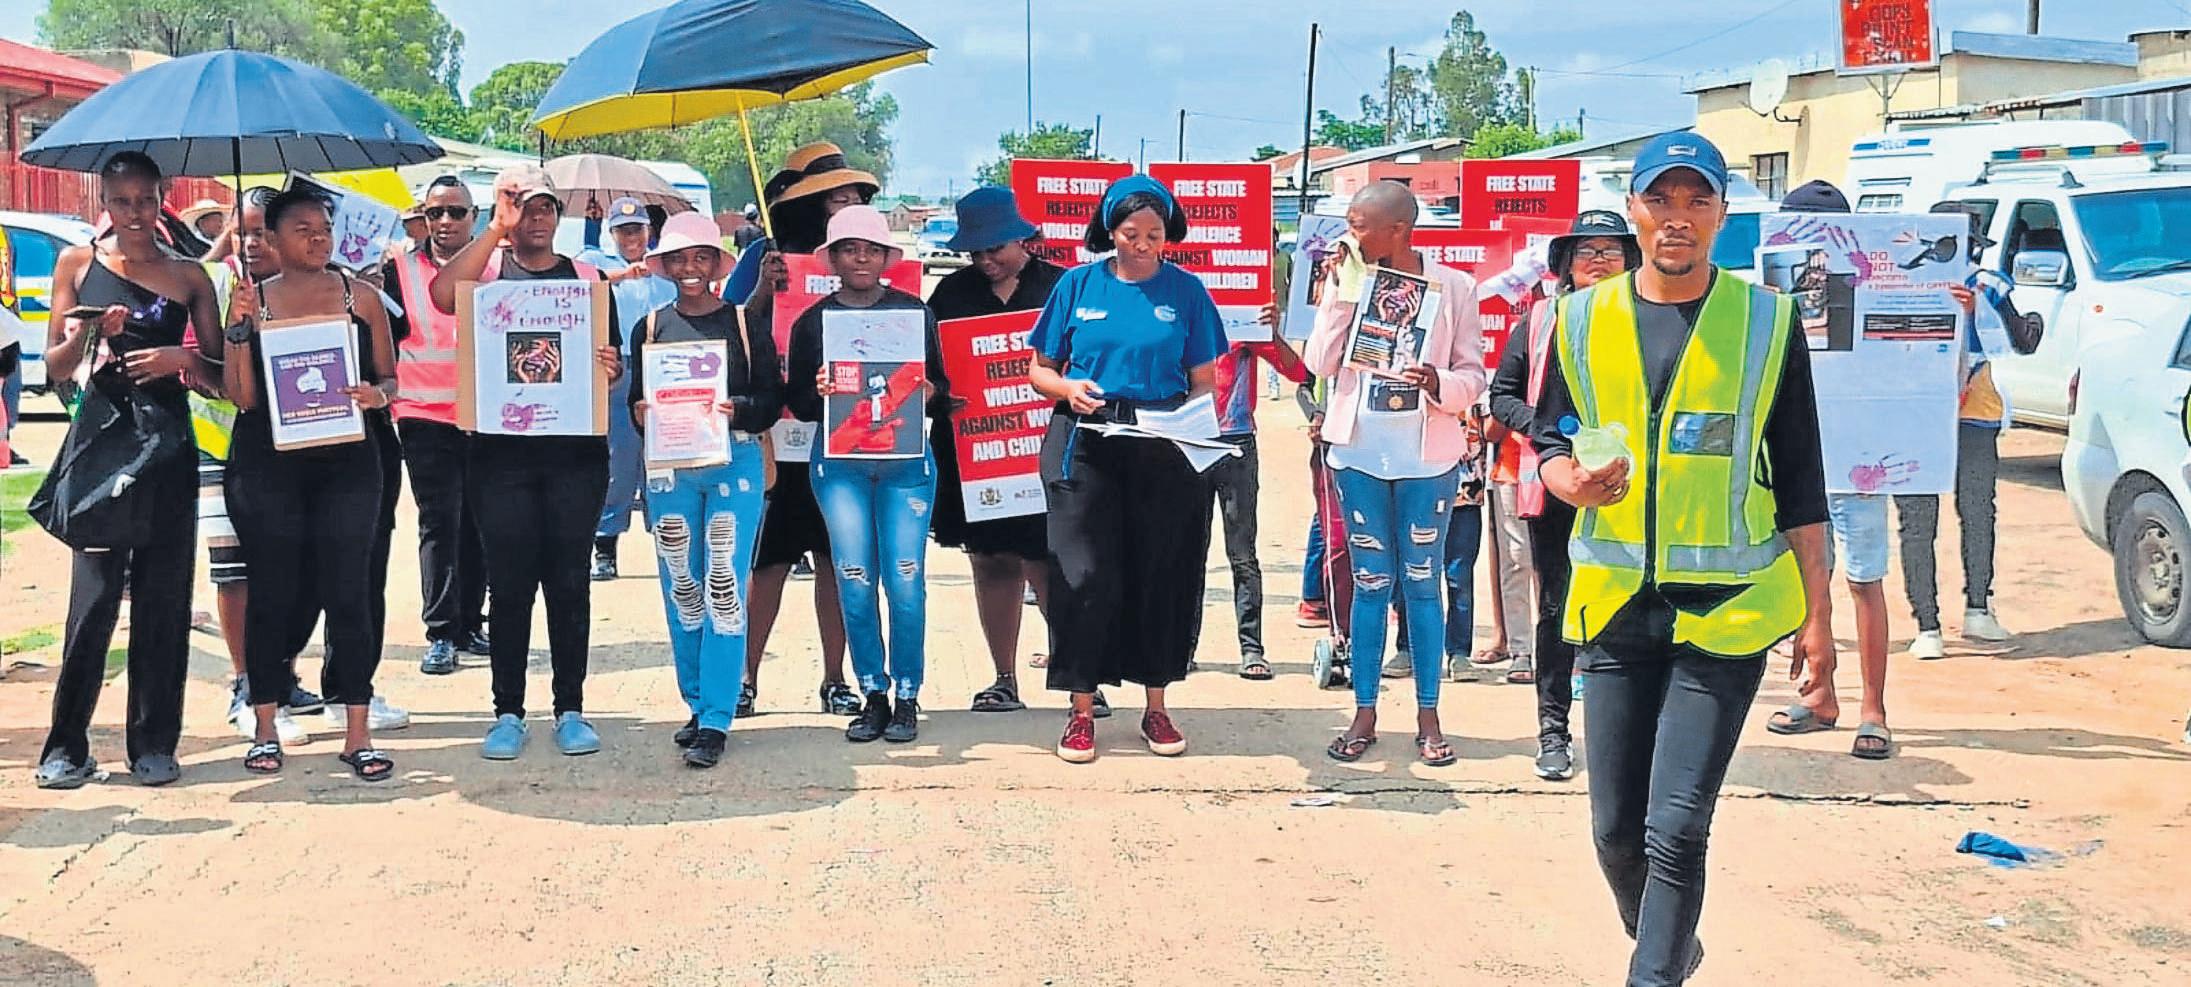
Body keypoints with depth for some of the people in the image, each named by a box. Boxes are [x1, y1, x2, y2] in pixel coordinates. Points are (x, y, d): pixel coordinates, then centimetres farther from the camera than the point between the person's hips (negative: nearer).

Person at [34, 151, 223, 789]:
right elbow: (55, 368, 6)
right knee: (94, 592, -4)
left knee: (163, 595, 3)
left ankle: (154, 743, 10)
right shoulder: (78, 263, 7)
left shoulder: (188, 275, 8)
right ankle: (66, 746, 4)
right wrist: (87, 334, -13)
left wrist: (182, 358, -11)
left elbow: (220, 371, 9)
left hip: (166, 443, 1)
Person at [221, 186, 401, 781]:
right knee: (273, 592, 4)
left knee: (348, 592, -2)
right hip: (267, 464, 0)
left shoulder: (361, 297, 8)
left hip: (347, 463, 1)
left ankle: (358, 734, 3)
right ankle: (265, 731, 15)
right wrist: (240, 329, -12)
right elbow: (242, 396, -1)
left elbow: (391, 378, 11)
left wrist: (377, 394, -11)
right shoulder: (252, 300, 4)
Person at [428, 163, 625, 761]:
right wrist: (499, 228, -12)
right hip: (501, 449, -1)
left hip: (575, 449, 1)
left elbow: (614, 360, 12)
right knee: (509, 583, 2)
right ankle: (508, 713, 9)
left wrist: (612, 369, -12)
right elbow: (444, 294, -16)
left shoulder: (587, 278, 12)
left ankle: (571, 709, 13)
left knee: (569, 581, 5)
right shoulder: (487, 268, 7)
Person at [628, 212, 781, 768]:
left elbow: (772, 400, 1)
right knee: (681, 589, 7)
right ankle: (697, 705, 20)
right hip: (669, 468, 3)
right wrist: (642, 414, -11)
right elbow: (635, 401, 11)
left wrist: (738, 410, -18)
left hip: (734, 463, -3)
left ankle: (716, 721, -4)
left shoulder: (745, 322, 3)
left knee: (724, 588, -7)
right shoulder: (650, 327, 10)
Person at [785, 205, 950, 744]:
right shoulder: (812, 321, 8)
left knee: (905, 580, -5)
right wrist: (819, 390, -12)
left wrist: (927, 392, -11)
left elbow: (944, 388, 11)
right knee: (855, 583, -1)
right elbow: (796, 401, 9)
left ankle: (907, 698, 6)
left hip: (907, 459, 0)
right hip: (839, 462, 1)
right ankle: (873, 695, 11)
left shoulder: (915, 312, 8)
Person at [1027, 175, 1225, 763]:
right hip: (1085, 444, 0)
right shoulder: (1079, 284, 6)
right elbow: (1041, 370, 8)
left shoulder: (1186, 291, 6)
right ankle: (1082, 710, 7)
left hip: (1164, 451, 1)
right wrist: (1069, 389, -13)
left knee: (1162, 574, 5)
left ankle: (1156, 708, 18)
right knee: (1085, 574, -3)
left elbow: (1205, 382, 6)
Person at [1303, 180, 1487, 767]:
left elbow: (1473, 376, 0)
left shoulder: (1451, 287, -3)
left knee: (1422, 584, 4)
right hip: (1359, 451, 2)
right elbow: (1320, 364, -5)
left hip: (1426, 456, -2)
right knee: (1371, 582, 7)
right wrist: (1342, 292, -10)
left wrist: (1439, 383, -21)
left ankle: (1428, 718, 13)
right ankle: (1364, 712, 15)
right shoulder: (1348, 281, 3)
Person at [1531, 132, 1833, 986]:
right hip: (1616, 604, 3)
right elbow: (1549, 439, 12)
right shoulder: (1584, 320, 6)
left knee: (1676, 828, -11)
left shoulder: (1765, 321, 2)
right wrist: (1573, 479, -12)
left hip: (1728, 606, -2)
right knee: (1615, 831, 8)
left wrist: (1816, 609, 3)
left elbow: (1799, 479, 5)